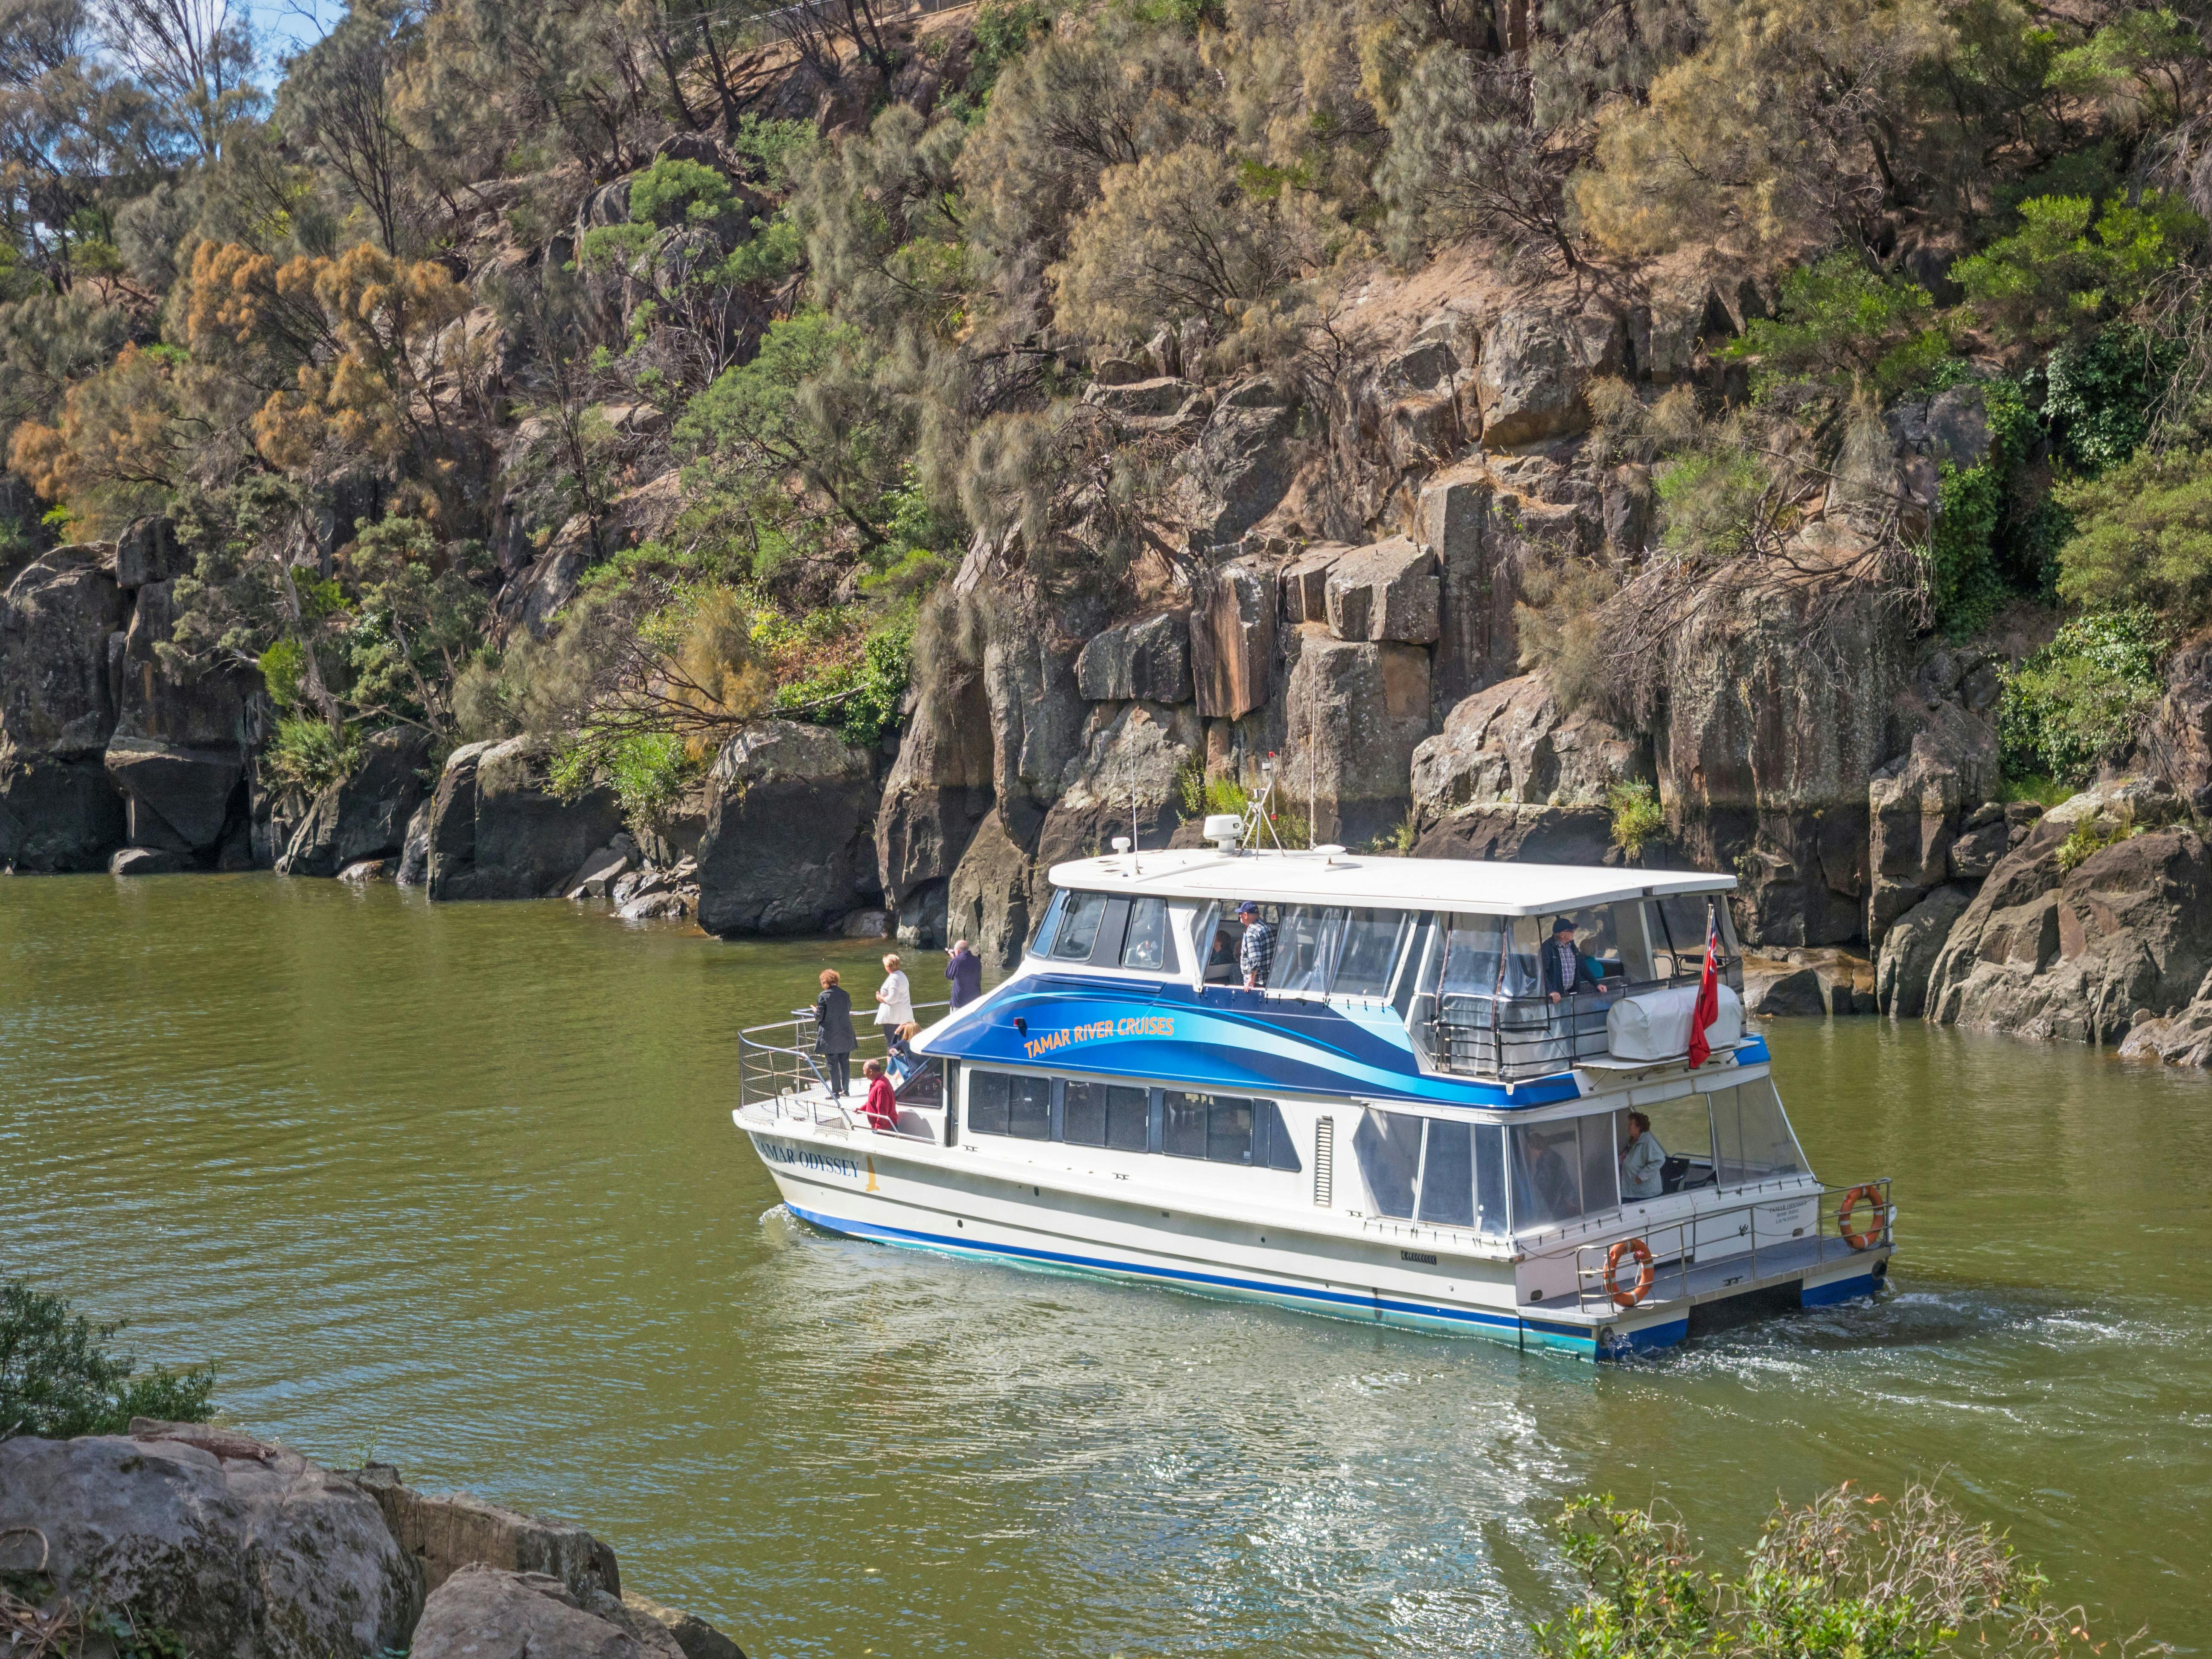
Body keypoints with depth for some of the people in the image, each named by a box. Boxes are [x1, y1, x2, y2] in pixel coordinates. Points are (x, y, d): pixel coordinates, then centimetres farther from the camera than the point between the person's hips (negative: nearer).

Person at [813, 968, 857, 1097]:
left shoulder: (823, 997, -15)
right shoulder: (845, 995, 0)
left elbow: (819, 1017, -12)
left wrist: (815, 1011, 9)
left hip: (830, 1037, -5)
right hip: (845, 1036, 5)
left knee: (832, 1064, 2)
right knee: (845, 1062, 13)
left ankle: (836, 1091, 4)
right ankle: (846, 1089, 18)